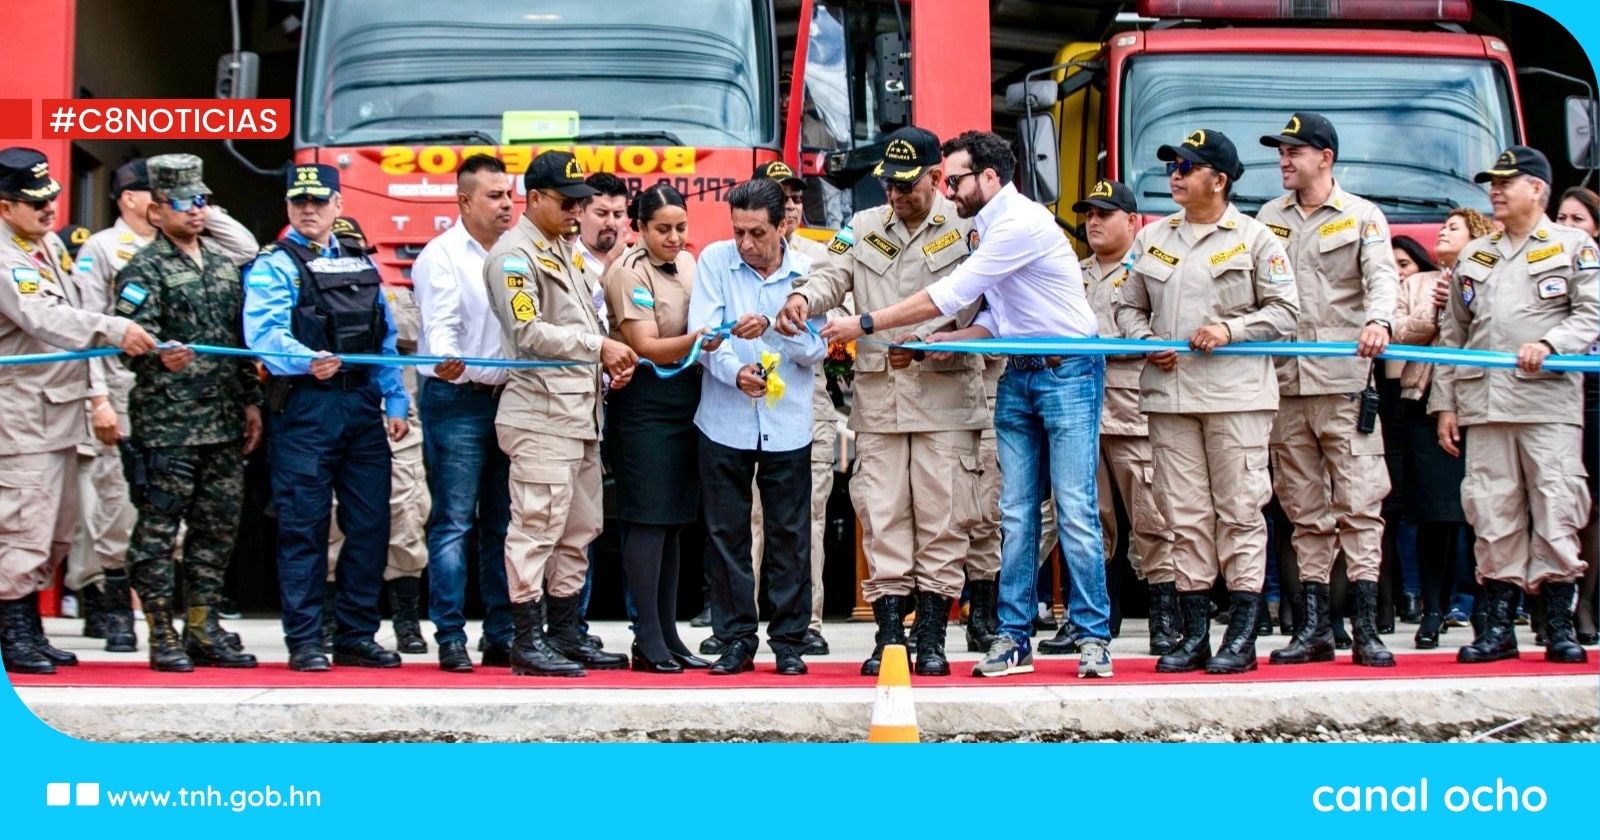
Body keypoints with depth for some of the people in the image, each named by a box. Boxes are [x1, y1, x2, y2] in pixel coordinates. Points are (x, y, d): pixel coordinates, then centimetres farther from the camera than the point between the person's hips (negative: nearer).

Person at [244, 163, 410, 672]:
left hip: (362, 406, 6)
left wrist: (395, 402, 11)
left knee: (369, 524, 6)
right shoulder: (274, 266, -1)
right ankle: (304, 642, 2)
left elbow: (385, 339, 19)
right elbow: (263, 333, -17)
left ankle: (357, 637, 16)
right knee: (303, 526, -3)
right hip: (303, 407, -6)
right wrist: (308, 361, -35)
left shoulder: (360, 265, 18)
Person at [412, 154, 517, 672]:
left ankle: (501, 636, 14)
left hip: (509, 397, 6)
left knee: (504, 523, 9)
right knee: (454, 522, -5)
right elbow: (441, 322, -15)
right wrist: (446, 360, -36)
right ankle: (451, 638, -3)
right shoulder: (442, 256, -4)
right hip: (457, 399, -6)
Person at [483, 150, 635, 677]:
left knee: (579, 530, 13)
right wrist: (599, 346, -14)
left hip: (580, 411, 10)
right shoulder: (514, 254, -8)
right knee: (537, 526, -8)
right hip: (541, 411, -10)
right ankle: (527, 643, -6)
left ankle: (565, 634, 20)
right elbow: (528, 332, -17)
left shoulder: (565, 252, 21)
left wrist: (613, 362, 9)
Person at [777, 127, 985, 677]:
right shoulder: (863, 228, 14)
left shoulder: (965, 229, 1)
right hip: (878, 397, 3)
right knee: (881, 515, 3)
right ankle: (888, 635, 7)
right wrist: (803, 298, -21)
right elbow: (833, 274, 2)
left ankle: (932, 638, 5)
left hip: (945, 393, -3)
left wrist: (925, 342, -21)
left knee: (941, 514, -1)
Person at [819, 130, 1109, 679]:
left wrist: (866, 325, -15)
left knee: (1075, 511, -8)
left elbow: (951, 294, -20)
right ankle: (1013, 639, 8)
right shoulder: (986, 228, 13)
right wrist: (946, 342, -3)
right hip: (1018, 376, 9)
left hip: (1068, 373, -9)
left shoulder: (1020, 224, -17)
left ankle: (1094, 638, -2)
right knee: (1015, 514, 5)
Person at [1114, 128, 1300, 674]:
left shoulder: (1254, 239, 2)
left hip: (1236, 394, -4)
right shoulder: (1153, 239, 16)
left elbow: (1284, 311, -1)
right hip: (1169, 392, 4)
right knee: (1186, 516, 5)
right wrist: (1145, 341, 1)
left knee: (1240, 512, -3)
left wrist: (1230, 329, -14)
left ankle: (1241, 639, -1)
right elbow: (1128, 307, 21)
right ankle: (1195, 635, 10)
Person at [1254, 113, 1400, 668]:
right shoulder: (1268, 220, 17)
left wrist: (1378, 321, -31)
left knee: (1359, 502, -7)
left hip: (1344, 379, -4)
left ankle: (1367, 629, -7)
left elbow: (1382, 276, -10)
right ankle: (1314, 628, 10)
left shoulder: (1362, 217, 5)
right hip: (1284, 382, 4)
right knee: (1304, 510, 7)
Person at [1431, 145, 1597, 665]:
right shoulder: (1474, 255, 21)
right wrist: (1444, 402, 13)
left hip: (1549, 402, -4)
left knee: (1556, 510, -6)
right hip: (1484, 402, 4)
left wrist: (1549, 344, -17)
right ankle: (1499, 627, 6)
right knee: (1492, 515, 1)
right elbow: (1452, 332, 20)